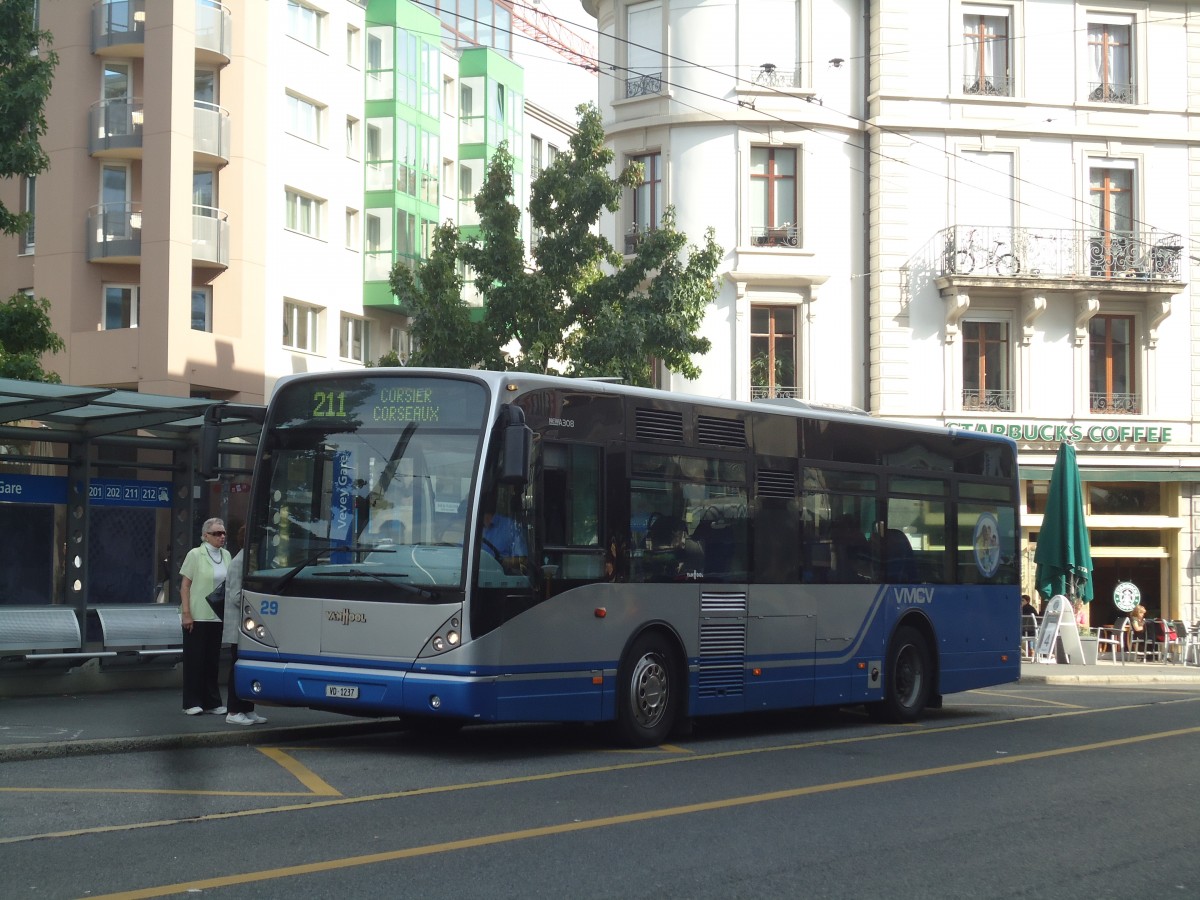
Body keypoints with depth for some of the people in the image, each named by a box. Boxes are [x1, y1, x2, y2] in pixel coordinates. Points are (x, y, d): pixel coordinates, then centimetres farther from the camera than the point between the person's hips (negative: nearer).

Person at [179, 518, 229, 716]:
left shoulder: (226, 556, 9)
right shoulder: (195, 555, -6)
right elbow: (185, 585, -7)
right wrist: (186, 613, -13)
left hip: (217, 616, 5)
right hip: (196, 616, -5)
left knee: (213, 659, 8)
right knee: (194, 659, 0)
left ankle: (212, 702, 14)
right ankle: (192, 703, 6)